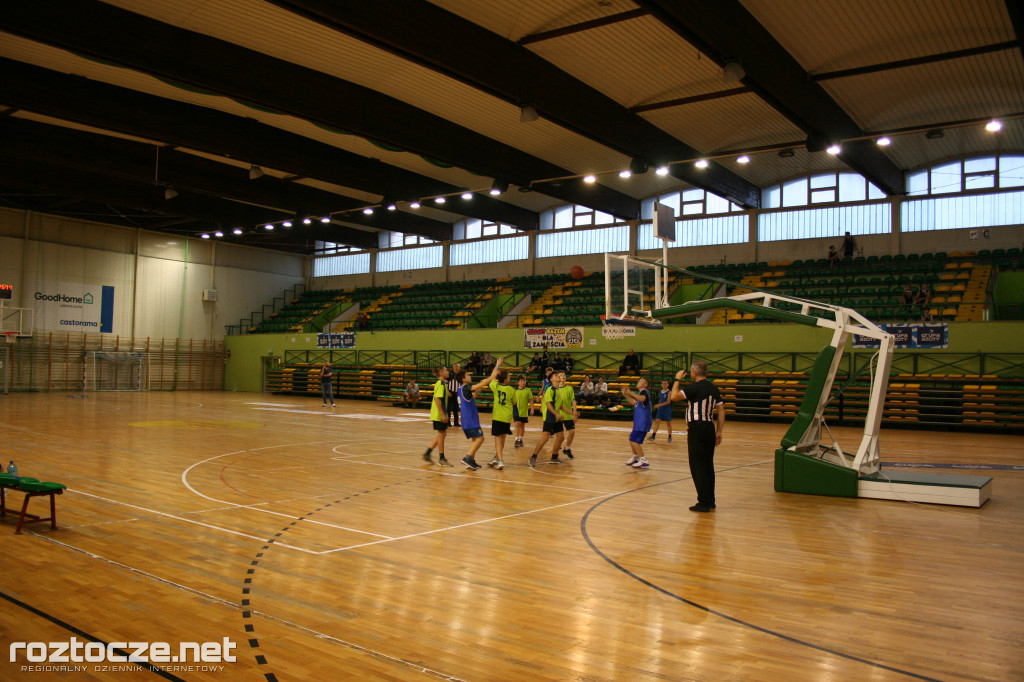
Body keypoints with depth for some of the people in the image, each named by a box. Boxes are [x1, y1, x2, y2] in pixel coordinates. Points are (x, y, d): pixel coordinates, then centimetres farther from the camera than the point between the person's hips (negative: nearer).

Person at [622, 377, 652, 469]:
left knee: (634, 441, -14)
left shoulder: (644, 392, -13)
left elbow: (642, 399, -37)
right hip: (638, 423, 10)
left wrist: (630, 393, -37)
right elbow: (634, 402, 32)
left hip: (643, 423, -10)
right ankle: (635, 457, 40)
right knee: (632, 439, 22)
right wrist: (625, 394, 23)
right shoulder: (640, 393, 17)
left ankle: (644, 461, -9)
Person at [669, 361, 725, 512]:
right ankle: (710, 501, 19)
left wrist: (678, 379, -5)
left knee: (698, 466, -2)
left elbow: (674, 396, -21)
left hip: (697, 429, -8)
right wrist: (719, 432, 16)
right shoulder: (713, 388, 10)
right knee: (708, 466, 13)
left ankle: (704, 503, -1)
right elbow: (721, 410, 11)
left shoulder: (695, 387, -13)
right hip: (710, 428, 8)